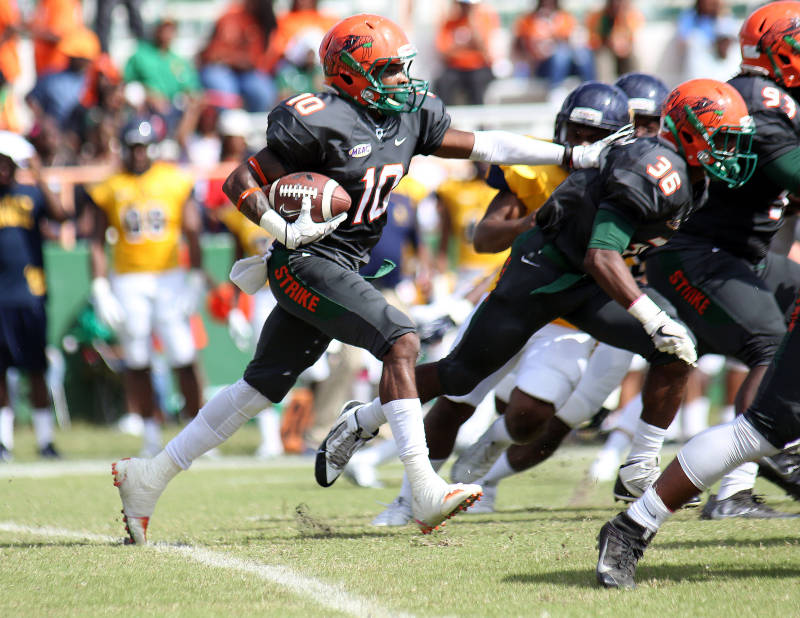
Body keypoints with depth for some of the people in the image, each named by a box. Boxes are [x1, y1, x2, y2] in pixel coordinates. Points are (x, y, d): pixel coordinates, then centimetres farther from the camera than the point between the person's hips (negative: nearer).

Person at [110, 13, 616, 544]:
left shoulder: (412, 115, 7)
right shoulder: (322, 125, -16)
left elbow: (481, 145, 12)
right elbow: (241, 181, -11)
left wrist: (573, 156, 9)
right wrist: (285, 228, -28)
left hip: (343, 269, 8)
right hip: (307, 262, -8)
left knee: (260, 389, 12)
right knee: (400, 340, -21)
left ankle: (148, 479, 22)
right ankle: (426, 494, -25)